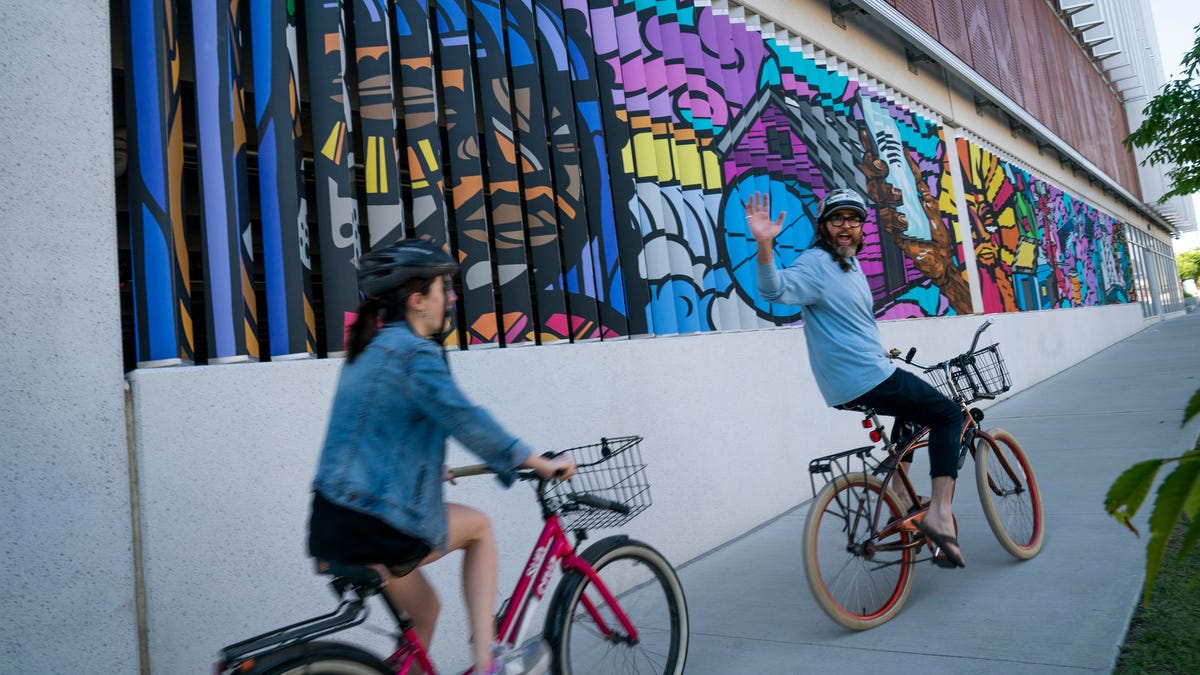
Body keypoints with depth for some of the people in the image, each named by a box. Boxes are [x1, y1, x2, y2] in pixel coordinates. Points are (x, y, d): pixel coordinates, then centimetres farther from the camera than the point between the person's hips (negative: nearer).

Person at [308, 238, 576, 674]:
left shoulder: (369, 349, 14)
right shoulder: (415, 353, -15)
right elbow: (465, 420, -22)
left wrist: (430, 468, 37)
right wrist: (538, 462, -14)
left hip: (331, 523, 8)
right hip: (373, 530, -8)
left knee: (423, 609, 24)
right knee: (479, 527, 14)